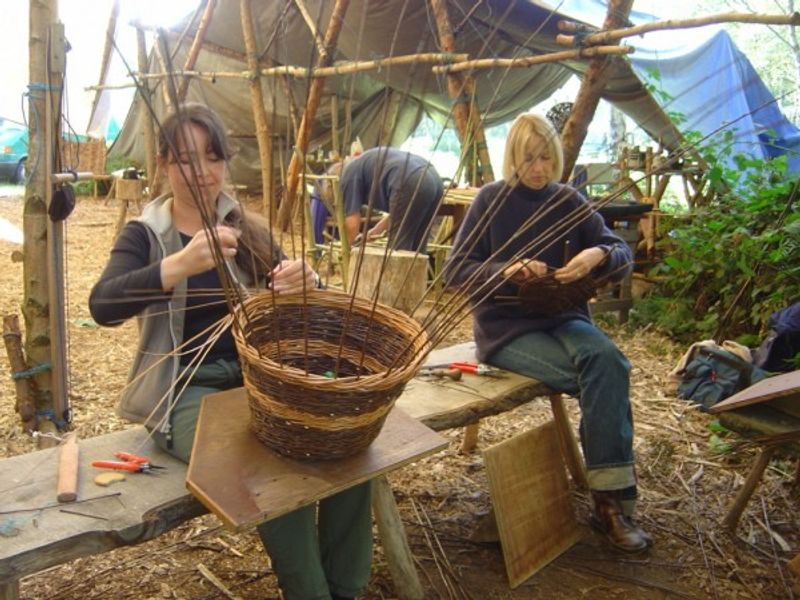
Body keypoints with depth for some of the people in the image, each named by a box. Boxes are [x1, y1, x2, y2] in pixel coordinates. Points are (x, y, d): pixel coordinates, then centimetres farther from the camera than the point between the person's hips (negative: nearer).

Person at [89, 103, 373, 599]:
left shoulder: (249, 229, 10)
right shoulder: (145, 234, 1)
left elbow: (288, 307, 2)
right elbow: (103, 306, -17)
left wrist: (305, 283, -23)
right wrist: (180, 265, -35)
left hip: (255, 375, 4)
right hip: (184, 387, -3)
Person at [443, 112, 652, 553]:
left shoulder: (568, 201, 8)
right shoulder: (492, 199, 0)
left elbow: (622, 255, 6)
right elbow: (455, 269, -5)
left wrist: (599, 255, -18)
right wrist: (506, 272, -23)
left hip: (563, 318, 3)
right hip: (505, 326, -3)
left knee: (608, 360, -30)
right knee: (604, 375, -26)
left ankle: (611, 500, -21)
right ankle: (611, 498, -10)